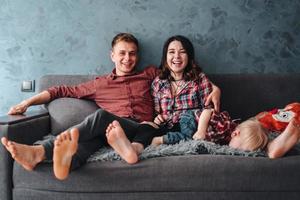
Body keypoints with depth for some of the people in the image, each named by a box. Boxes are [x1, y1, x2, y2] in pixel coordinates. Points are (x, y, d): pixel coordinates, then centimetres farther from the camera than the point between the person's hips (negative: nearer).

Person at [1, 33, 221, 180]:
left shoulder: (149, 74, 23)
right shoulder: (100, 84, 24)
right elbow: (64, 90, 24)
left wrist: (213, 87, 9)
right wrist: (28, 102, 17)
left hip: (143, 130, -2)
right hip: (111, 131, 2)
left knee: (101, 116, -31)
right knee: (91, 137, -35)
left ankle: (40, 151, -51)